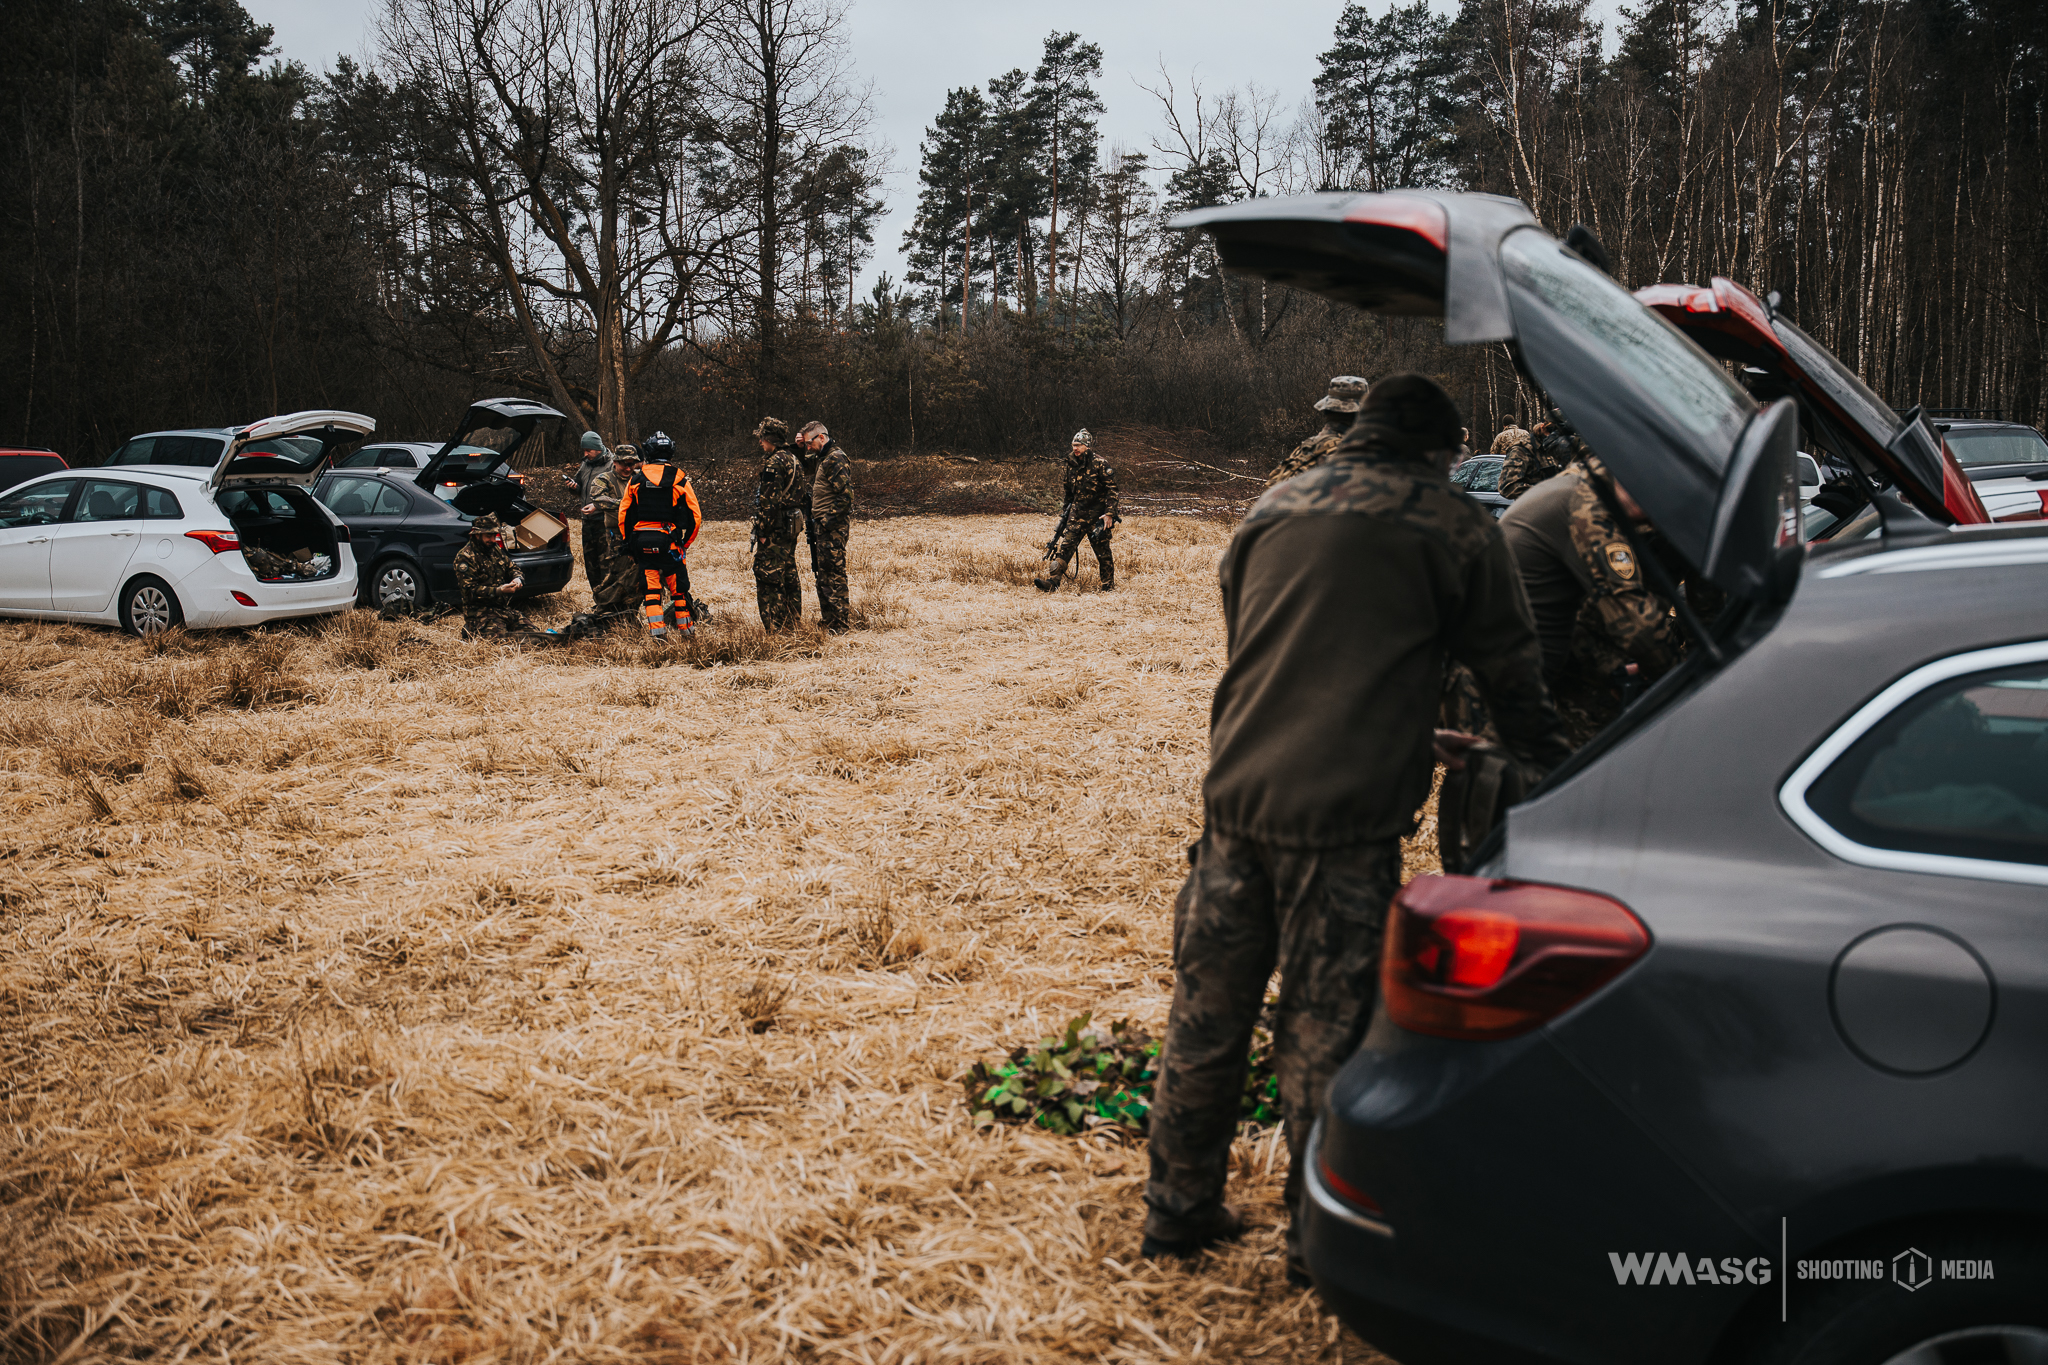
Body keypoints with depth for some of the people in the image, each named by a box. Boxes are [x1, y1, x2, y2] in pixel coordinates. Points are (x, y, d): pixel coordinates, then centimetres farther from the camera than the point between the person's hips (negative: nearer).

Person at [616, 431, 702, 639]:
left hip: (641, 541, 2)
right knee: (678, 587, 9)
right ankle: (686, 630, 14)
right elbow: (695, 515, 0)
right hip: (669, 541, -1)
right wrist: (685, 542, 12)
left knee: (650, 588, 5)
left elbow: (623, 515, 8)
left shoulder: (636, 479, 5)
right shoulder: (679, 479, 0)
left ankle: (657, 633, -4)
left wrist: (628, 543, 17)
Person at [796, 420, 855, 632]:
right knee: (821, 577, 15)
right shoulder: (821, 458, 14)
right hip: (822, 528, 10)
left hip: (832, 529, -10)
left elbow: (845, 496, -21)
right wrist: (799, 448, 12)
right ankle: (828, 623, 24)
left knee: (834, 578, -7)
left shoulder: (836, 460, -15)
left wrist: (826, 522, -20)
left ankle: (841, 628, -3)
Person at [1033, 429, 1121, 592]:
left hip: (1097, 516, -5)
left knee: (1102, 551, 3)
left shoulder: (1100, 464, -10)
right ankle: (1051, 581, -11)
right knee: (1064, 546, -6)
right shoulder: (1072, 464, 9)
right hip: (1076, 514, 5)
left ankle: (1109, 586, 15)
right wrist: (1065, 511, 19)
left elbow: (1112, 489, -11)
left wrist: (1109, 514, -18)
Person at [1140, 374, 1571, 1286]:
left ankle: (1179, 1209, 27)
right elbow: (1512, 676, 8)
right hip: (1343, 814, -5)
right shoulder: (1453, 527, 3)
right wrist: (1552, 771, 26)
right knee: (1323, 1034, 6)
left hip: (1235, 795, 5)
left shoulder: (1271, 510, 18)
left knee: (1206, 1014, 14)